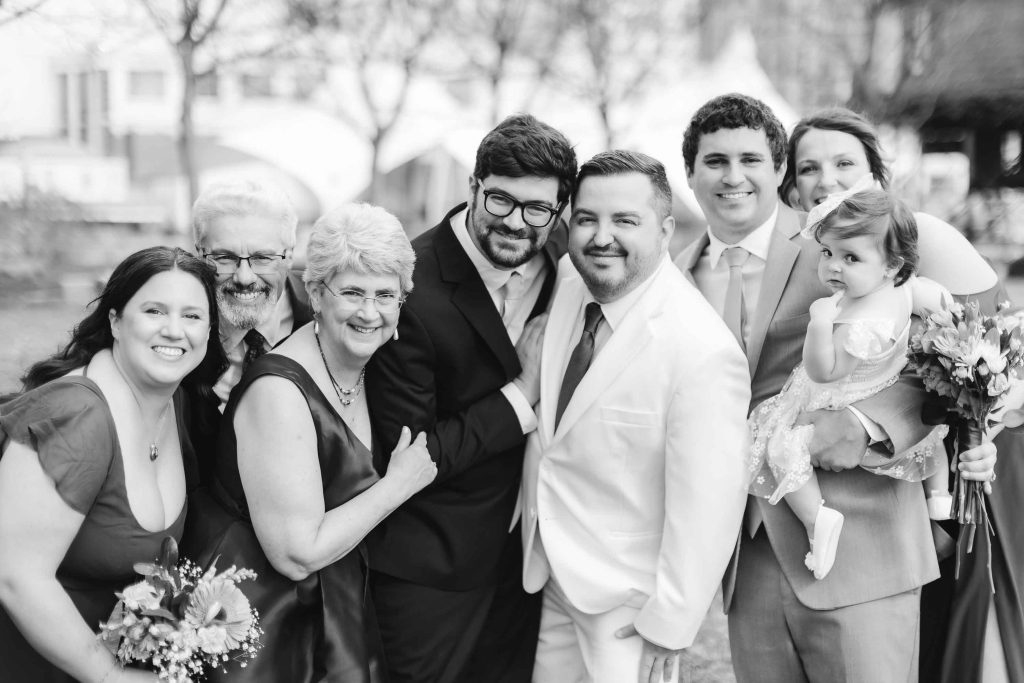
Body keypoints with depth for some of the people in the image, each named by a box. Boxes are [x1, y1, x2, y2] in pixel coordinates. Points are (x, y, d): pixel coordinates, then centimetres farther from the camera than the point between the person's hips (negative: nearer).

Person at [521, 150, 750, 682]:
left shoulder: (703, 353, -26)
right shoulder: (568, 286, -4)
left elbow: (705, 513, -21)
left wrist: (665, 632, -15)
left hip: (627, 610, -6)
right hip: (553, 580, 7)